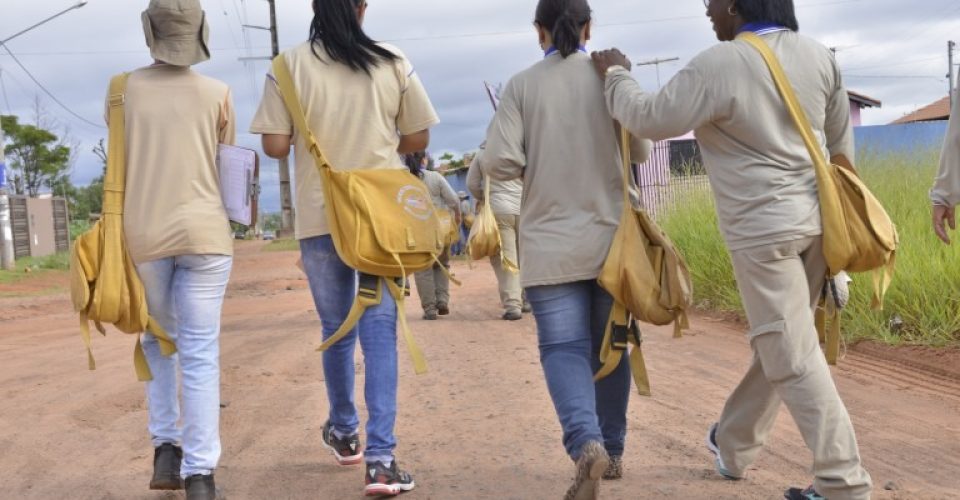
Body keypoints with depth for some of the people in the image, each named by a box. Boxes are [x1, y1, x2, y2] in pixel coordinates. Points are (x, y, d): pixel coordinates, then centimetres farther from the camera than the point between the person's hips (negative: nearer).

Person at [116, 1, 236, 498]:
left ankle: (166, 448, 13)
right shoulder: (216, 93, 0)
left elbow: (121, 156, 14)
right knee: (200, 351, -1)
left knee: (158, 341, 21)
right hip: (203, 232, -1)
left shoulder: (123, 89, 2)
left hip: (143, 234, 1)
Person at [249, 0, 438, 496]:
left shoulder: (290, 64, -4)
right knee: (379, 330, 1)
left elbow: (275, 145, -6)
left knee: (336, 329, 16)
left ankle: (344, 432, 34)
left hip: (320, 217, 1)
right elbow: (417, 139, 4)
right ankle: (380, 458, -5)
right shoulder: (393, 62, -1)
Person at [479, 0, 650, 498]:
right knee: (609, 344, 15)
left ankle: (586, 443, -22)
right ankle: (612, 449, 24)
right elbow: (641, 150, 6)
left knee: (563, 347, 0)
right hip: (612, 236, 2)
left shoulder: (522, 85, -3)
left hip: (551, 242, -2)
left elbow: (497, 163, -10)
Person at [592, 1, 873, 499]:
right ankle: (734, 444, 36)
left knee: (793, 357, -2)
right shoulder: (817, 54, 6)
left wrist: (615, 75, 9)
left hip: (763, 230, -8)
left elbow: (650, 119, -9)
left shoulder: (718, 65, -16)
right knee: (776, 343, 18)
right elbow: (842, 145, 13)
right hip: (817, 222, 8)